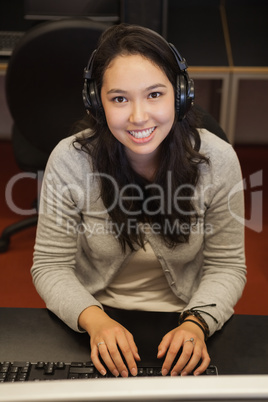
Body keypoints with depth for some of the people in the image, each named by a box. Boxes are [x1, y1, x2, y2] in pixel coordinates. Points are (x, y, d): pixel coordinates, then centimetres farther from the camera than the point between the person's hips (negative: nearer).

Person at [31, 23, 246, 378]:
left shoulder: (217, 159, -12)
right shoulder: (70, 160, -14)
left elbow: (226, 266, -5)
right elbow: (50, 265, -7)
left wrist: (197, 324, -22)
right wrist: (95, 320, -24)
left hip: (183, 325, 1)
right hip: (96, 326, 0)